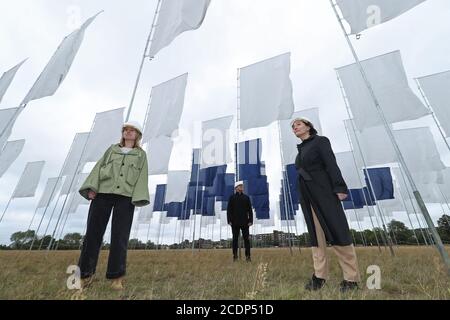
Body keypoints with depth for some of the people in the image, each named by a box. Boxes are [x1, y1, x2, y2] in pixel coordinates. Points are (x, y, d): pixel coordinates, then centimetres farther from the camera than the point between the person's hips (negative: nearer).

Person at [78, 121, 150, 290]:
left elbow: (142, 176, 5)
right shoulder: (112, 149, 23)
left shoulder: (141, 154, 16)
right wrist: (92, 187, -4)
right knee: (93, 233, 3)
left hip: (125, 196, -2)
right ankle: (86, 274, 17)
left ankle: (116, 277, 8)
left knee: (119, 237, -3)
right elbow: (99, 167, 12)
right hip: (103, 193, 3)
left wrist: (138, 197, -9)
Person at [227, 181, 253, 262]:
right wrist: (229, 221, -7)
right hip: (235, 222, -1)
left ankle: (248, 256, 8)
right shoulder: (232, 197, 5)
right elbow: (229, 210, 1)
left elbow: (250, 210, 5)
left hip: (244, 222, 1)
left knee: (246, 239, 1)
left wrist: (250, 220, -3)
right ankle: (235, 256, 14)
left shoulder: (246, 197, 9)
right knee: (235, 239, 6)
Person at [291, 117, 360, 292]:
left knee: (337, 231, -3)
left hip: (323, 192, -6)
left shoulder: (320, 141, 1)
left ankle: (352, 277, 8)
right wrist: (303, 197, 14)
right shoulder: (300, 149, 18)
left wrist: (339, 188, -19)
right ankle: (319, 275, 13)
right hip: (307, 196, 7)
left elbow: (332, 164, -10)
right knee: (316, 234, 7)